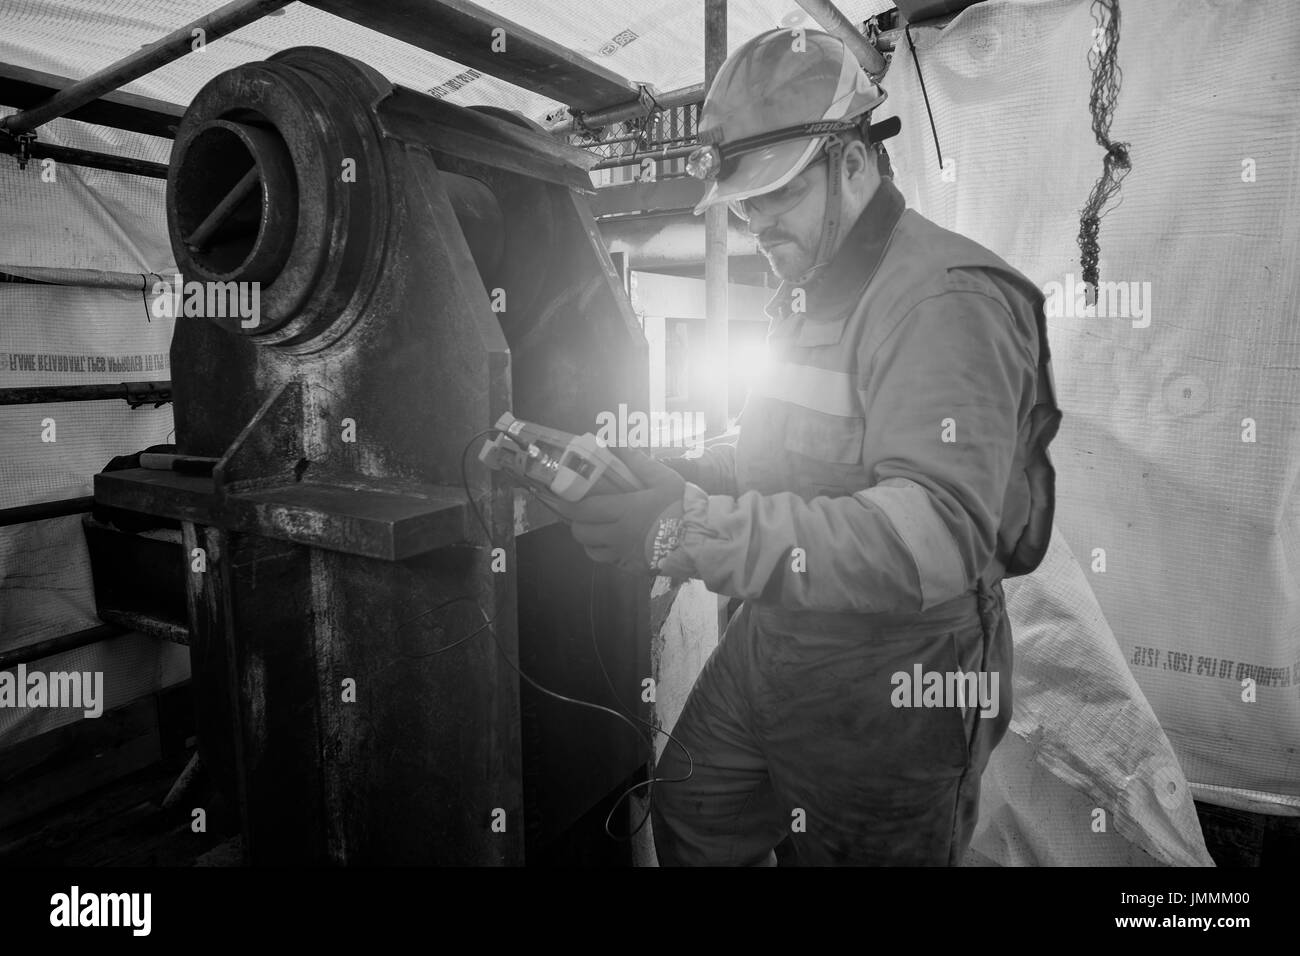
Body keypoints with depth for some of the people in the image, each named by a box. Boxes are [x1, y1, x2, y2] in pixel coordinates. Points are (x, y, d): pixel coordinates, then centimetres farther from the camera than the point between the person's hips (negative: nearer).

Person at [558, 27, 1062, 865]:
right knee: (690, 820, 23)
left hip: (890, 701, -8)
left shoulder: (946, 301, -22)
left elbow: (938, 537, -34)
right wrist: (680, 483, -4)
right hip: (770, 648, 9)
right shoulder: (807, 295, 11)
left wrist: (698, 533, -39)